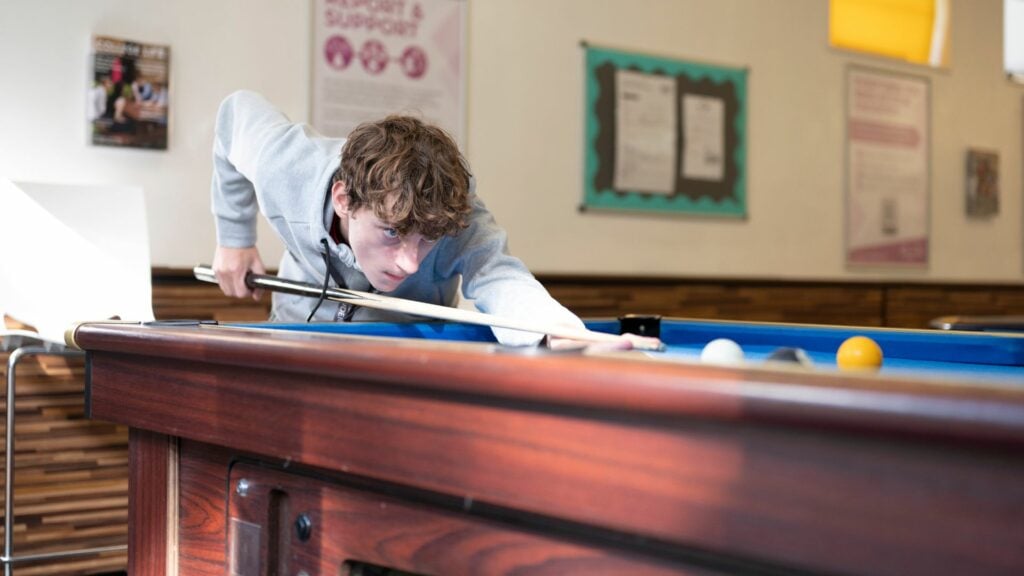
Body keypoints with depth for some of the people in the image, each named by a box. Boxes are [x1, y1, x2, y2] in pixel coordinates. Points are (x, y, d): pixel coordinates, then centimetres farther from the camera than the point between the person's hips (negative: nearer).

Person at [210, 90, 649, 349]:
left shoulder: (454, 217, -40)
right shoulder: (284, 166, -34)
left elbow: (499, 277, -62)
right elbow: (238, 110, -11)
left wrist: (559, 333, -84)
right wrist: (234, 238, -9)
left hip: (410, 347, 0)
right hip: (301, 325, 1)